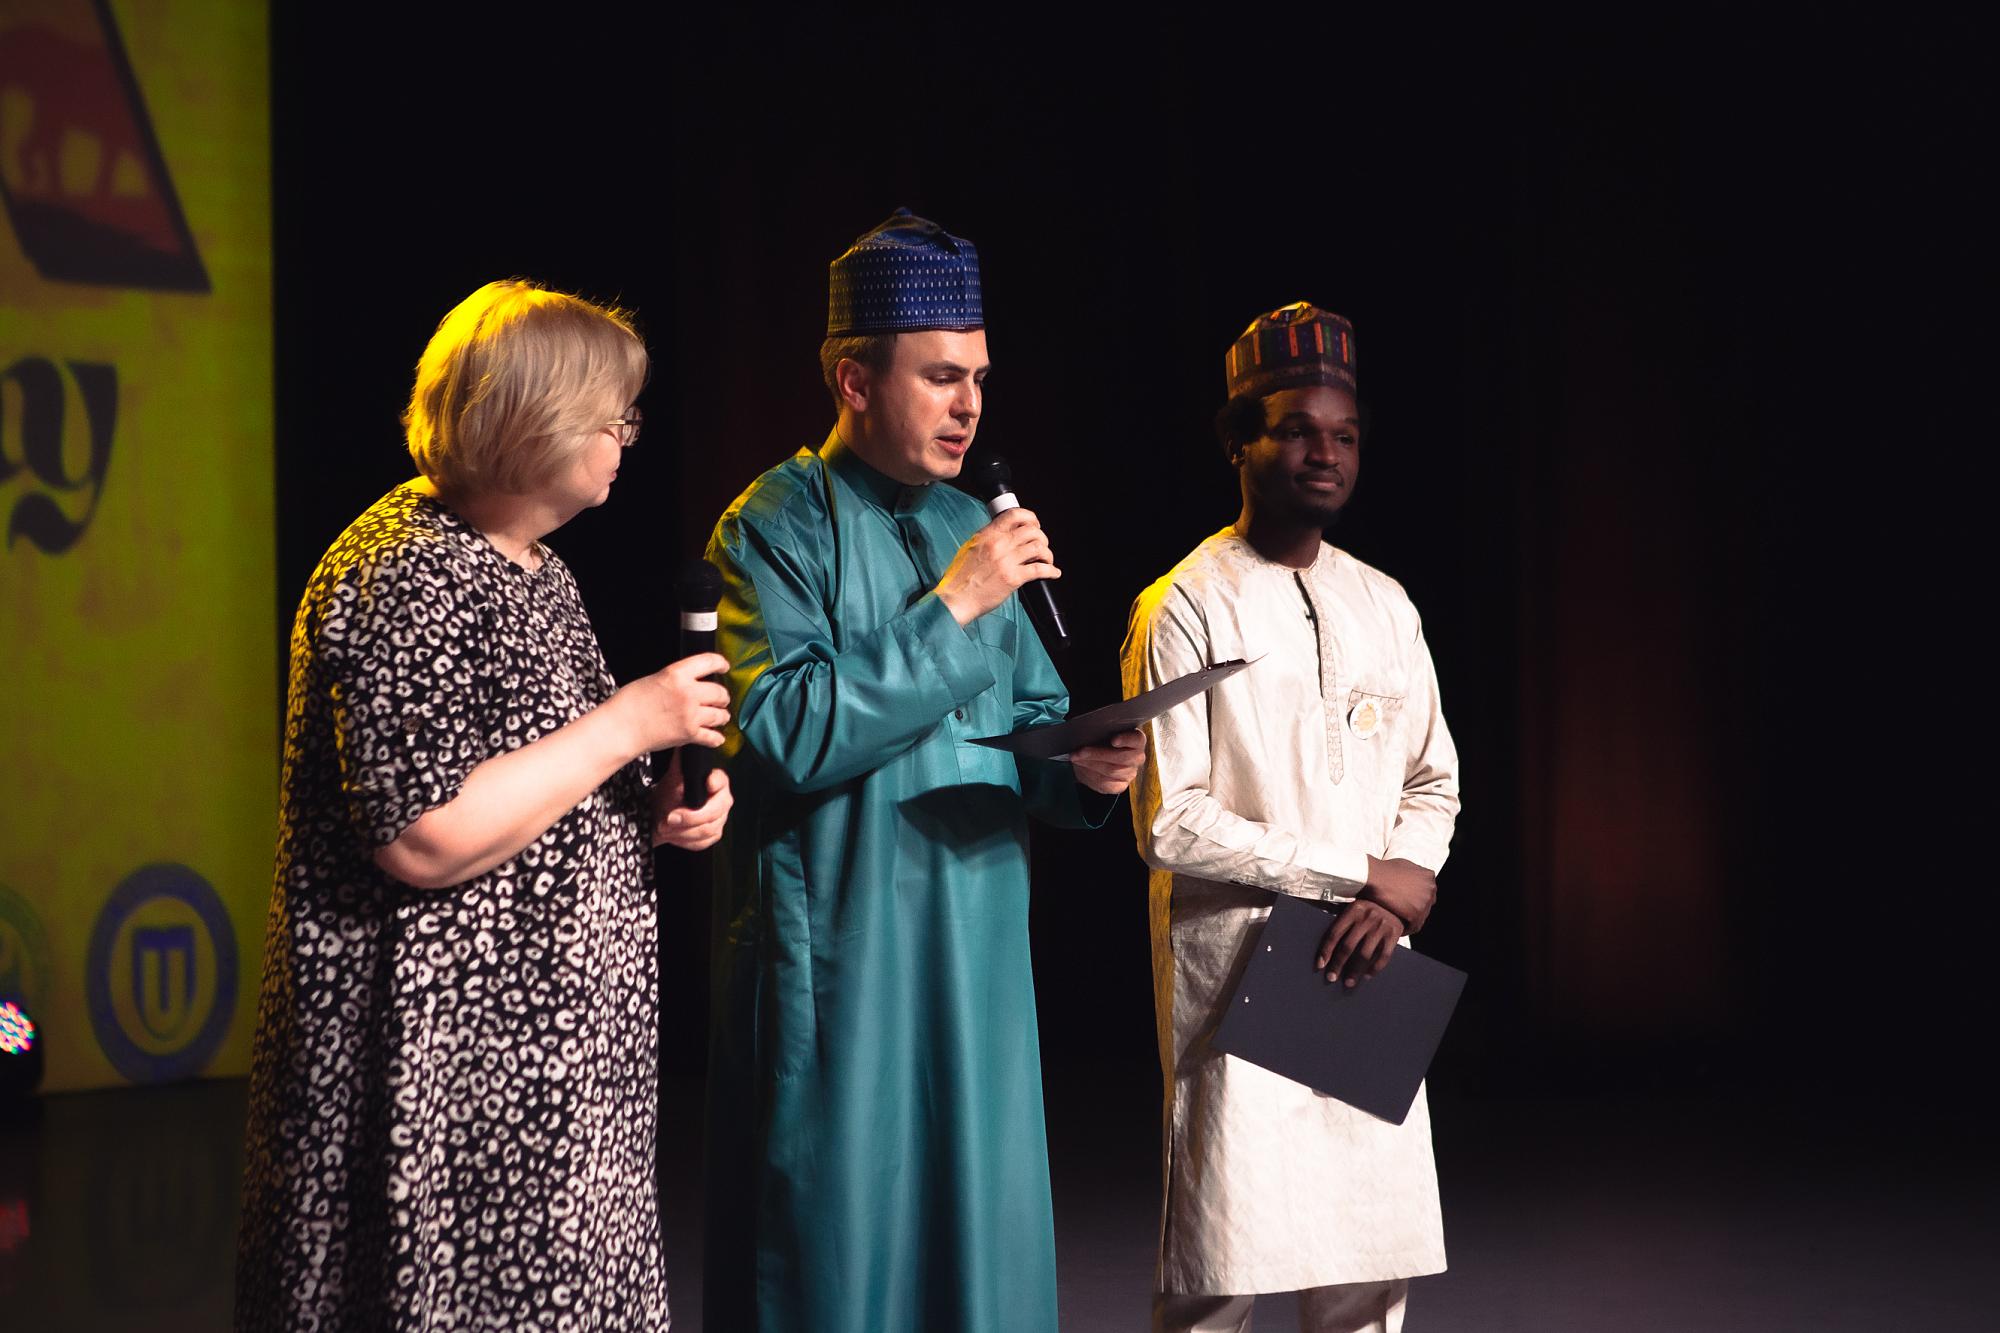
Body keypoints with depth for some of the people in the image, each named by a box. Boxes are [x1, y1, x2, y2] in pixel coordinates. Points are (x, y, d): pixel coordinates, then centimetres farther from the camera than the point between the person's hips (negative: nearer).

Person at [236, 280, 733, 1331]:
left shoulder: (533, 570, 14)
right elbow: (423, 838, -26)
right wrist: (627, 724, -19)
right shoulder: (402, 577, -16)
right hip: (449, 1075, -9)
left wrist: (652, 809, 5)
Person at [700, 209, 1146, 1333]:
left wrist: (1083, 772, -5)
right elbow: (784, 734, -21)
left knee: (982, 1243, 9)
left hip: (979, 955, 7)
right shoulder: (777, 527, -7)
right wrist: (951, 608, -19)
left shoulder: (971, 525, 13)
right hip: (836, 968, -6)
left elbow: (1031, 718, 18)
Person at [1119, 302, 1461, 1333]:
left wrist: (1404, 886, -5)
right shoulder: (1186, 609, -5)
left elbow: (1433, 780, 17)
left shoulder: (1386, 609, 14)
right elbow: (1170, 824, -11)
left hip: (1365, 976, 6)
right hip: (1236, 977, -5)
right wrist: (1358, 872, -10)